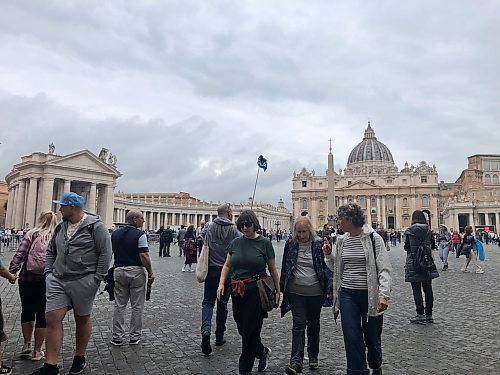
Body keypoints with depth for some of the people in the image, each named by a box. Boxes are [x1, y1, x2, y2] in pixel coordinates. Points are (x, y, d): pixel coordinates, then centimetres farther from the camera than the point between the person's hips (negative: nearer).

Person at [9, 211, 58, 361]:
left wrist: (11, 272, 0)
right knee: (42, 315, 10)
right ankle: (37, 351, 18)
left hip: (27, 279, 1)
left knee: (27, 311, 21)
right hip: (47, 281, -1)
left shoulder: (31, 234, -2)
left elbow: (19, 255, -9)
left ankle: (27, 345, 28)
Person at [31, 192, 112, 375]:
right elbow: (50, 252, 21)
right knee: (52, 318, -2)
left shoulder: (95, 226, -10)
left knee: (82, 319, 10)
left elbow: (105, 253, -12)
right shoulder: (60, 227, 11)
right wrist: (48, 272, 9)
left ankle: (80, 358, 28)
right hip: (58, 281, 6)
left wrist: (96, 279, -14)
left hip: (83, 282, -5)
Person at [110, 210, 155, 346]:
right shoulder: (139, 234, -12)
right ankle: (135, 336, 15)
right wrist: (151, 273, -10)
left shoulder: (115, 234, 7)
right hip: (136, 271, -5)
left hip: (119, 271, 5)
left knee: (119, 305, 12)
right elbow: (144, 256, -18)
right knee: (137, 306, 7)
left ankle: (117, 337, 16)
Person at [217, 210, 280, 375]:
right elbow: (227, 265, 11)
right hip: (237, 292, 5)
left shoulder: (264, 243, -5)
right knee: (242, 329, 13)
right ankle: (263, 351, 40)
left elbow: (272, 269, 0)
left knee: (250, 330, 3)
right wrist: (221, 283, -3)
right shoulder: (235, 242, 6)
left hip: (256, 291, -4)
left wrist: (278, 291, 0)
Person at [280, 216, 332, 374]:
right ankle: (296, 361, -5)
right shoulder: (290, 245, -2)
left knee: (313, 324, 16)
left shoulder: (319, 244, -7)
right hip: (295, 292, 0)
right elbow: (284, 267, 6)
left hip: (315, 292, 0)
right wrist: (282, 288, 8)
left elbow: (327, 265, 2)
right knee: (298, 324, -6)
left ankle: (313, 356, 34)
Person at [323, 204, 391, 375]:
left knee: (372, 337, 13)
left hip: (370, 295, -3)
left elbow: (384, 269, -11)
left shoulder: (373, 238, -9)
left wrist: (383, 295, -20)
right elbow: (337, 268, 17)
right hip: (347, 295, 3)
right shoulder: (341, 240, 6)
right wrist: (329, 255, -1)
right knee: (352, 338, -1)